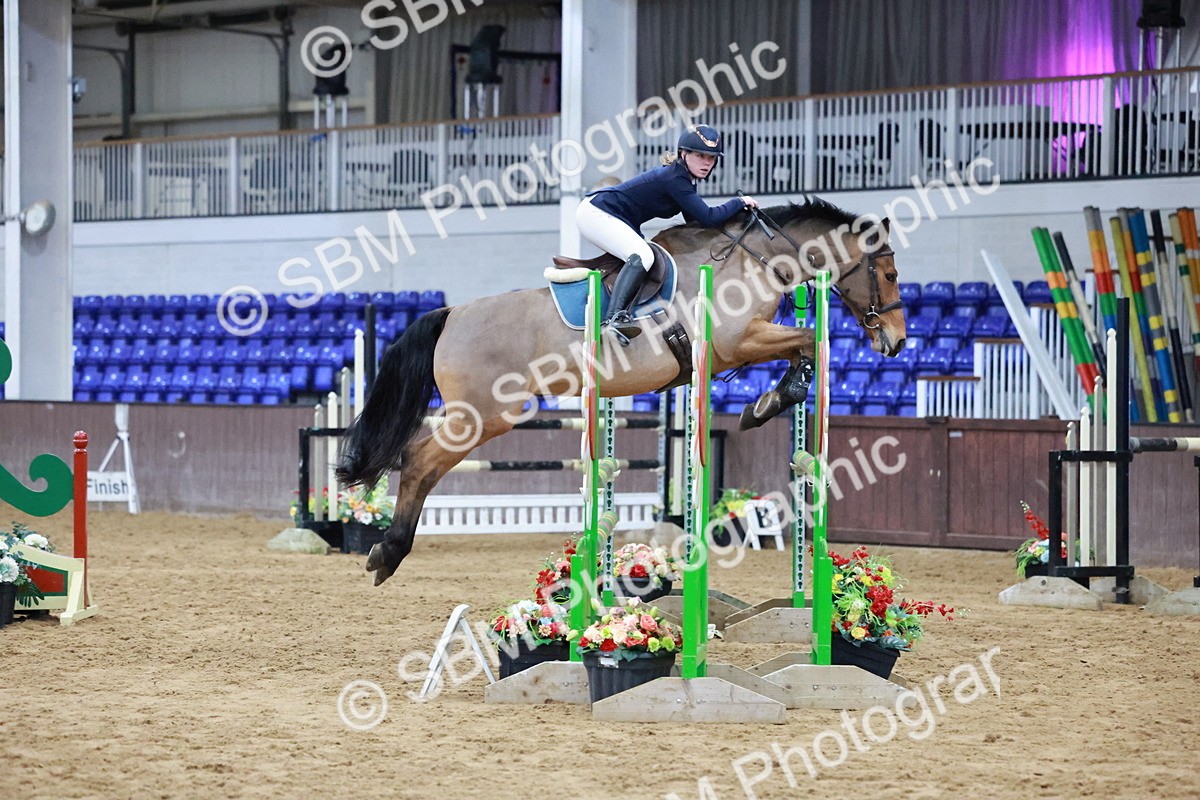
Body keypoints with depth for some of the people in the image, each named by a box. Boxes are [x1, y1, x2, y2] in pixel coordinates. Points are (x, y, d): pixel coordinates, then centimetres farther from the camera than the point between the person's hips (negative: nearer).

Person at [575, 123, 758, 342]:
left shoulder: (684, 179, 8)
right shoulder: (675, 178, -22)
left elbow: (695, 220, 17)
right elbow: (708, 218, -25)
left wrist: (736, 209, 10)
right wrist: (739, 202, -11)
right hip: (595, 214, -11)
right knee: (642, 257, -29)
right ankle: (614, 318, -40)